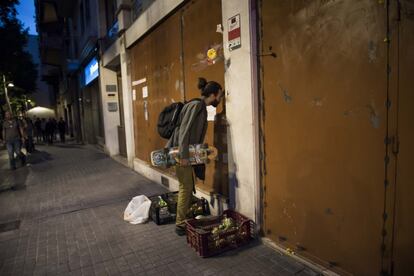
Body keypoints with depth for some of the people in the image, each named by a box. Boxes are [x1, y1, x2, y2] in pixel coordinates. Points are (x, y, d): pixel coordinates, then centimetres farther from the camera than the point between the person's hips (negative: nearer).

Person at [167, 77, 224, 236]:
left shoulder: (202, 107, 13)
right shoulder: (196, 105, -16)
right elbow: (184, 130, -22)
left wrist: (188, 154, 16)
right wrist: (184, 155, -25)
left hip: (187, 152, 10)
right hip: (181, 152, -10)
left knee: (188, 187, 16)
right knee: (186, 188, -3)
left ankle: (186, 219, 29)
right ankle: (180, 225, 9)